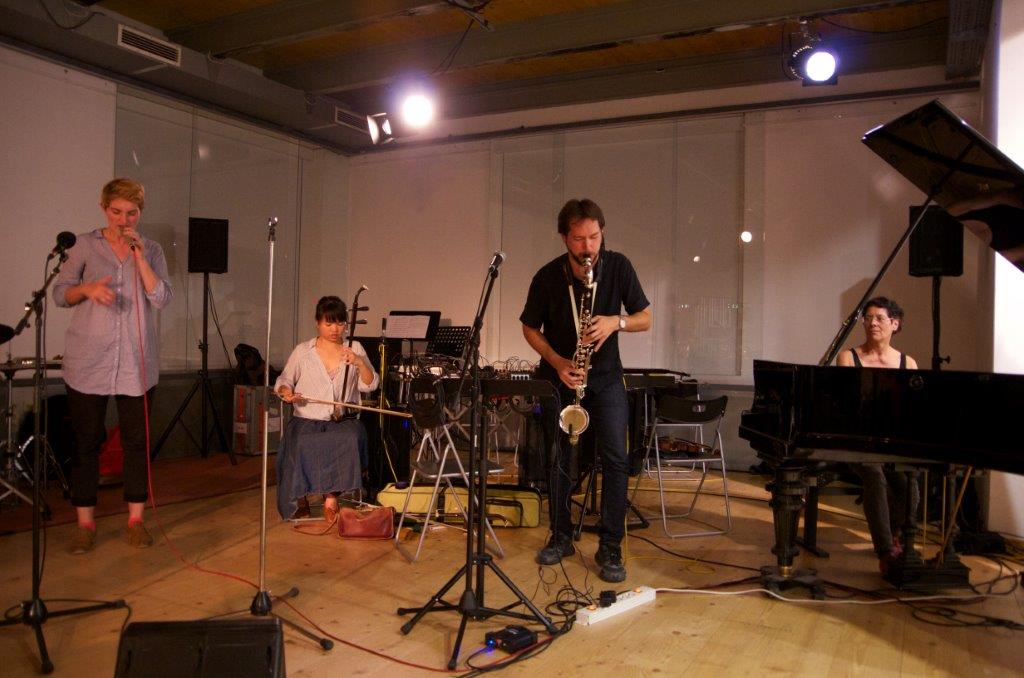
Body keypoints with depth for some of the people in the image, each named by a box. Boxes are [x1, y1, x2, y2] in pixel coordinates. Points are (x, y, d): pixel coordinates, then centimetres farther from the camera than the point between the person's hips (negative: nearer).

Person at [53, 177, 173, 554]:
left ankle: (135, 519, 15)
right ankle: (85, 523, 15)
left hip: (137, 363, 1)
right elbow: (59, 294, 6)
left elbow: (162, 299, -5)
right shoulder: (85, 245, 6)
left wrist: (138, 254, -11)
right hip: (88, 362, 0)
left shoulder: (151, 250, 7)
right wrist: (87, 288, -14)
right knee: (86, 441, 4)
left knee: (137, 441, 4)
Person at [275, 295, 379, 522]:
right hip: (306, 421, 0)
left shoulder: (355, 349, 9)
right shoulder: (302, 351, 8)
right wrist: (285, 391, -9)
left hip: (343, 421, 0)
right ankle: (300, 499, -7)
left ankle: (331, 497, -18)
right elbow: (283, 380, 15)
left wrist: (359, 363, -15)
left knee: (351, 439, -34)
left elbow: (370, 385, 3)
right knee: (301, 445, -32)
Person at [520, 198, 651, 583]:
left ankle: (610, 547, 2)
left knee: (615, 458, -10)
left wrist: (616, 322, -26)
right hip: (560, 376, 1)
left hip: (605, 377, 0)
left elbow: (645, 319, -4)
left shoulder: (618, 267, -10)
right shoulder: (548, 277, -12)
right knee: (558, 458, 7)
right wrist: (557, 362, -16)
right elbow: (530, 328, -1)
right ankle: (561, 537, 23)